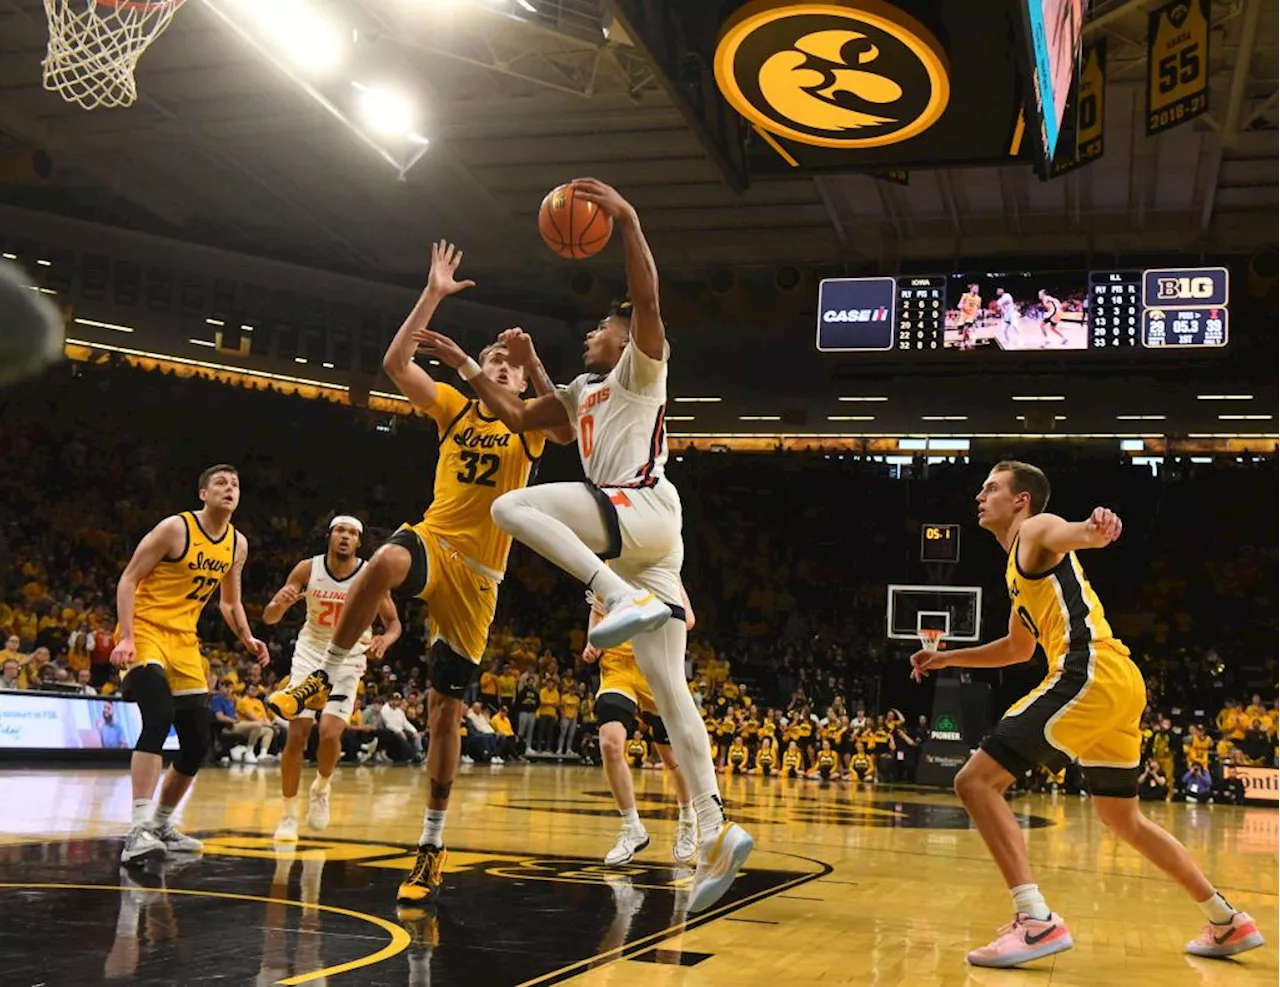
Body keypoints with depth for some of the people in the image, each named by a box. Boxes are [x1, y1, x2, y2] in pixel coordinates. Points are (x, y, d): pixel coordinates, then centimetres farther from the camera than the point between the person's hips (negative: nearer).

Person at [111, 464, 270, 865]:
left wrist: (248, 640, 5)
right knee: (159, 716, -30)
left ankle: (162, 822, 24)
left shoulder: (238, 544, 7)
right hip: (145, 629, -7)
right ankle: (139, 830, -32)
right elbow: (128, 580, -12)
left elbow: (230, 602, 21)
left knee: (197, 744, 4)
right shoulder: (175, 528, -13)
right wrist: (126, 637, -22)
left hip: (185, 639, 7)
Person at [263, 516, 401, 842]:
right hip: (311, 653, 1)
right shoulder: (307, 569, -11)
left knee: (330, 733, -17)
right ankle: (288, 815, 8)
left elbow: (394, 623, -2)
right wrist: (280, 602, -33)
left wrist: (385, 639, -26)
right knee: (296, 735, -6)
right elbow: (269, 617, -9)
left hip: (348, 659, -1)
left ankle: (321, 788, 14)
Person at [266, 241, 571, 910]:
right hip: (432, 540, 0)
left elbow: (566, 431, -18)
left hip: (478, 572, 0)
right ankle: (324, 678, -21)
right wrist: (433, 295, -8)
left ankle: (432, 845, 14)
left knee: (446, 711, 2)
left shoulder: (528, 425, 6)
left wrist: (536, 365, -24)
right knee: (387, 562, -40)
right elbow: (395, 363, -4)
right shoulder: (454, 407, 10)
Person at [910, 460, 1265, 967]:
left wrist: (1094, 528, -48)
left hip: (1090, 674, -10)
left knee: (976, 781, -12)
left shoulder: (1036, 529, 2)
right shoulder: (1019, 566, 29)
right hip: (1116, 684, 10)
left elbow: (1067, 533, -25)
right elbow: (1019, 648, 42)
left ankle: (1037, 920, -21)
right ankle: (1229, 922, 33)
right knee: (1124, 819, 24)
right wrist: (948, 658, 39)